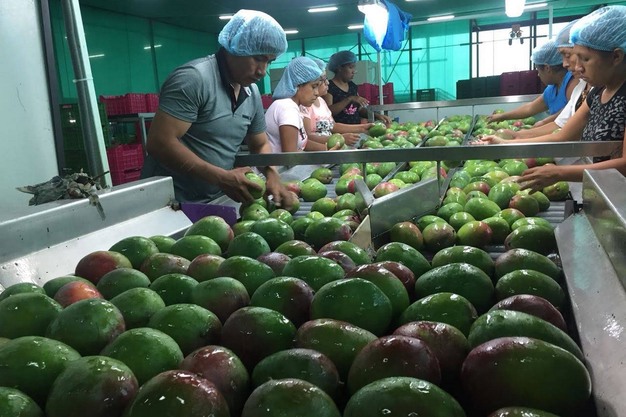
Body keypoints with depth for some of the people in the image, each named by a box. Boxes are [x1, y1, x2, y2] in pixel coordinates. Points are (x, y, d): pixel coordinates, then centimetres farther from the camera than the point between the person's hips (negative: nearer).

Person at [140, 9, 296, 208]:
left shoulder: (252, 92, 5)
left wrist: (272, 175, -6)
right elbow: (159, 143, -23)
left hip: (214, 202, 7)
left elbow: (260, 144, 14)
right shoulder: (194, 78, -18)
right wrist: (221, 178, -25)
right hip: (171, 204, -7)